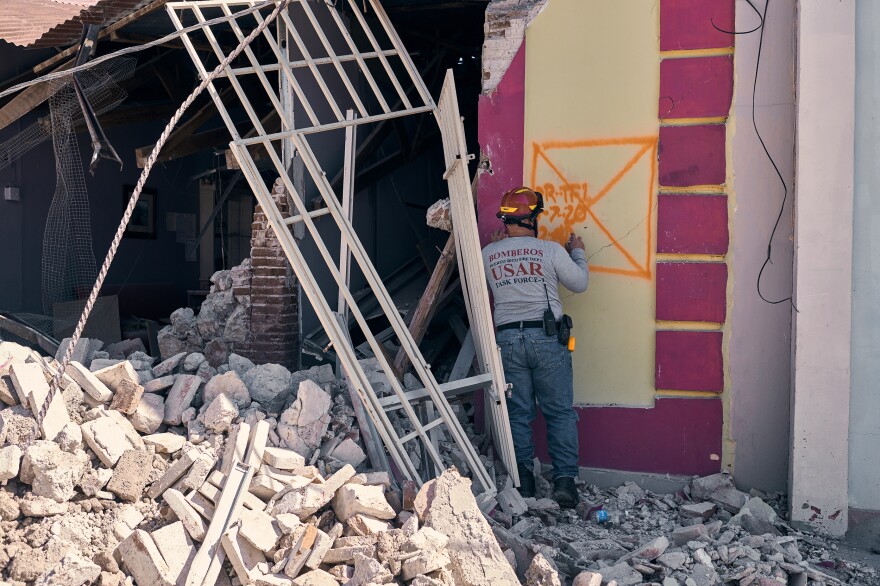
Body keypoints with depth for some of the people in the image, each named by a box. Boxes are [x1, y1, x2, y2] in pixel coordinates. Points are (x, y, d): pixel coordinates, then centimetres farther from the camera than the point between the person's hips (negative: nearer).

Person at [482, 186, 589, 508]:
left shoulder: (488, 254, 2)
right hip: (546, 339, -3)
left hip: (507, 339, 3)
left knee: (518, 413, 11)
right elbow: (579, 283, 5)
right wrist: (578, 252, 24)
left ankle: (523, 480, 13)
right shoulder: (551, 250, -6)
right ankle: (564, 479, 2)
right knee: (560, 412, 5)